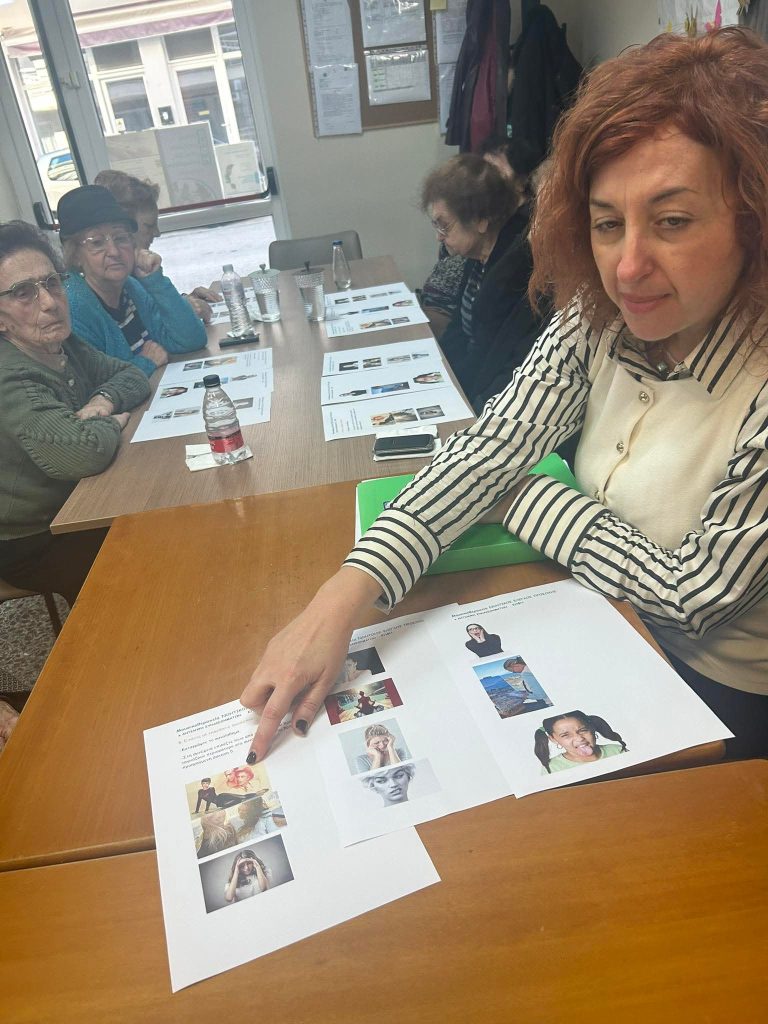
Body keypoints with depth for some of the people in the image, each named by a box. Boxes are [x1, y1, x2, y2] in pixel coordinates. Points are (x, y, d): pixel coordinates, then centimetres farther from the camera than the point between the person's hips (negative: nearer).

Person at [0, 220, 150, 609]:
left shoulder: (62, 345, -4)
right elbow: (84, 453, -43)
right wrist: (112, 423, -20)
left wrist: (105, 400, -15)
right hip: (31, 544, -7)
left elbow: (132, 375, 7)